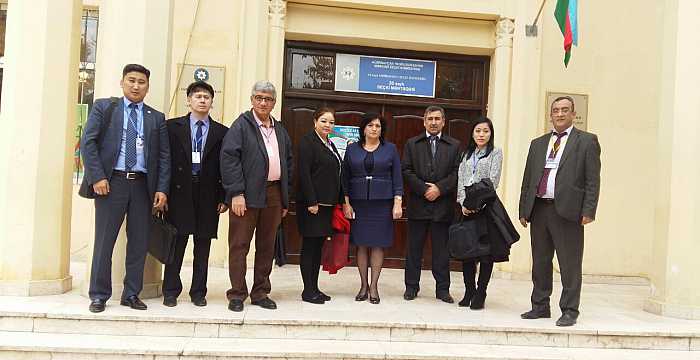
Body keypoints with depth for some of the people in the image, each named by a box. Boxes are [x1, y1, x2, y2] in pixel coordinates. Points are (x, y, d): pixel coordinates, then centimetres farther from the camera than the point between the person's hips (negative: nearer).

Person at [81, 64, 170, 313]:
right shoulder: (103, 107, 7)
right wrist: (97, 177, -10)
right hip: (111, 181, -2)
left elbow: (164, 156, 8)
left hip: (143, 185, 2)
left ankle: (131, 294, 19)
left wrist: (162, 189, -1)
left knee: (139, 242, 6)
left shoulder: (156, 118, 12)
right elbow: (88, 142, 0)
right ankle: (99, 295, 15)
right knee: (104, 240, 2)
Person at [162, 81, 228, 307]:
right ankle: (170, 291, 16)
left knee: (203, 246, 7)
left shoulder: (221, 132, 7)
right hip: (180, 193, -1)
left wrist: (224, 197, 0)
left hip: (208, 196, 1)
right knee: (176, 243, 4)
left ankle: (198, 293, 18)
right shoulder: (173, 126, 6)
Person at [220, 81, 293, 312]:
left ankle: (260, 293, 21)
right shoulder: (241, 125, -1)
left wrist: (286, 197, 13)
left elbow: (288, 163, 19)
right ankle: (237, 294, 9)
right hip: (247, 194, -5)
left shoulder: (280, 130, 17)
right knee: (239, 245, 0)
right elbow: (229, 158, -10)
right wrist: (236, 193, -17)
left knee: (267, 246, 10)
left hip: (274, 194, 6)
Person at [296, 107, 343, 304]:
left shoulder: (330, 145, 17)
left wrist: (337, 202, 12)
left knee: (318, 246, 12)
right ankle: (308, 290, 6)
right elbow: (304, 173, -16)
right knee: (309, 246, -1)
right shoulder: (307, 142, -8)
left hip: (327, 204, 8)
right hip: (312, 203, -8)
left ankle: (315, 288, 19)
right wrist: (311, 202, -20)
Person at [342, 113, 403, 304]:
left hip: (382, 202, -1)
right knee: (361, 244, 4)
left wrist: (398, 203, -5)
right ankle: (363, 285, 14)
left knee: (378, 244, 1)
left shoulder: (390, 149, 5)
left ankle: (374, 285, 9)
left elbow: (397, 178, 3)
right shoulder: (352, 149, 7)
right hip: (358, 202, 1)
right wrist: (346, 203, -1)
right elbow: (345, 178, 7)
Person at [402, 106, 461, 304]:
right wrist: (424, 189, -11)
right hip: (418, 204, 0)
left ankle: (442, 289, 14)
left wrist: (439, 188, -12)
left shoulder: (454, 145, 9)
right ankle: (411, 286, 17)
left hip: (443, 205, 0)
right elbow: (407, 170, 0)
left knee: (442, 249, 5)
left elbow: (457, 172, 0)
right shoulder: (412, 144, 9)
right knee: (414, 248, 6)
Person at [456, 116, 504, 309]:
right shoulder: (467, 155, 17)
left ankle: (480, 294, 6)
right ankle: (469, 292, 15)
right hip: (466, 208, 4)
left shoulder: (495, 153, 3)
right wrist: (464, 203, -6)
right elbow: (460, 181, 9)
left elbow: (493, 181, -7)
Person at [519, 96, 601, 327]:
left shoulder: (587, 141, 4)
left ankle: (569, 311, 11)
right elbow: (527, 179, 16)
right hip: (539, 210, 5)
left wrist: (588, 211, -11)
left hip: (567, 211, -5)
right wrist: (524, 210, 10)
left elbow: (593, 180, -3)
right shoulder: (538, 144, 17)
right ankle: (540, 306, 23)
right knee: (540, 263, 12)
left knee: (570, 265, 0)